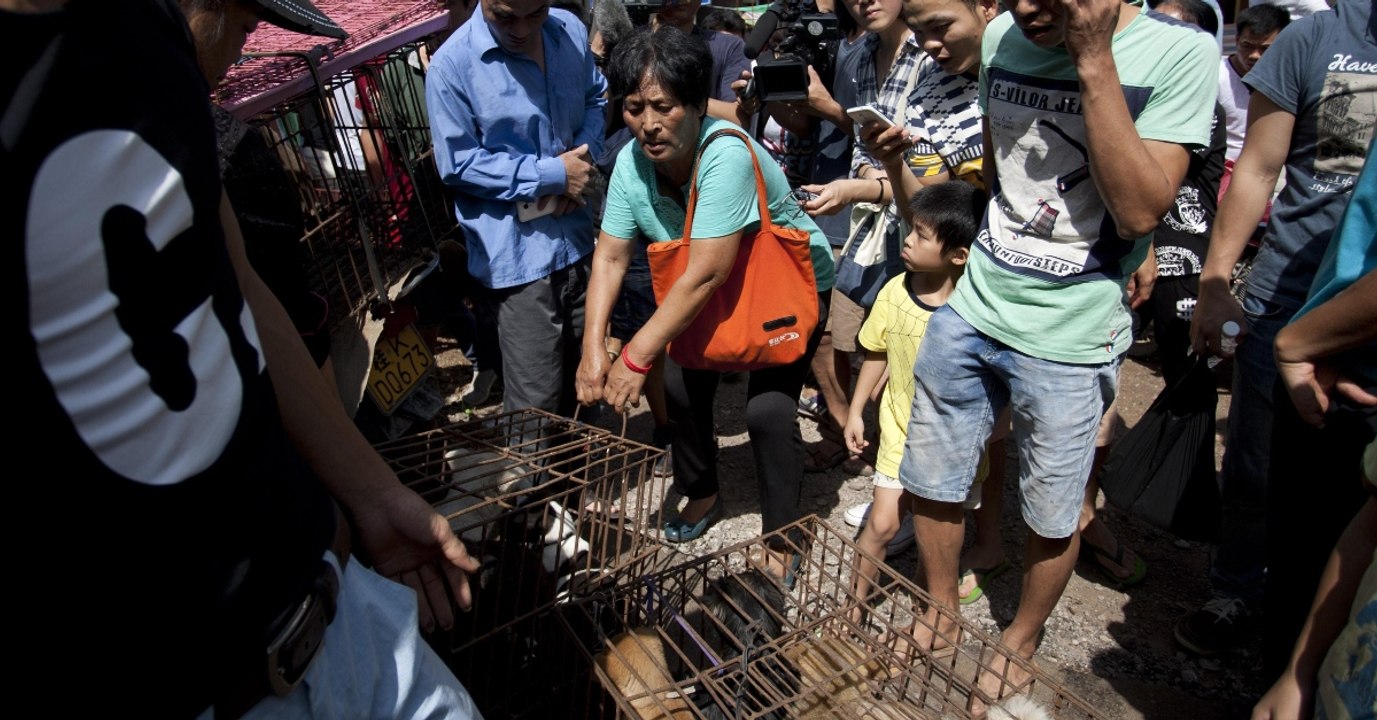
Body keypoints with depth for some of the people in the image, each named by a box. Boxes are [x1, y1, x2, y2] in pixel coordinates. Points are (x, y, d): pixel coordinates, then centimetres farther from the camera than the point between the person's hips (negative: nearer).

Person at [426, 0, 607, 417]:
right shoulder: (452, 65, -17)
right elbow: (457, 164, -12)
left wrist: (582, 159, -5)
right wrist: (552, 175, -16)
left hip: (578, 240, 6)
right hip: (518, 255, -6)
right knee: (536, 405, -2)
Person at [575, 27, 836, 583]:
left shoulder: (726, 154, -36)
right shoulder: (632, 161, -16)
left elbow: (706, 273, -38)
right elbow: (609, 256, -14)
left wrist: (636, 357, -36)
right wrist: (592, 349, -25)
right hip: (712, 293, 6)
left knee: (767, 409, -16)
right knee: (682, 384, 4)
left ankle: (782, 541, 7)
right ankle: (701, 495, 32)